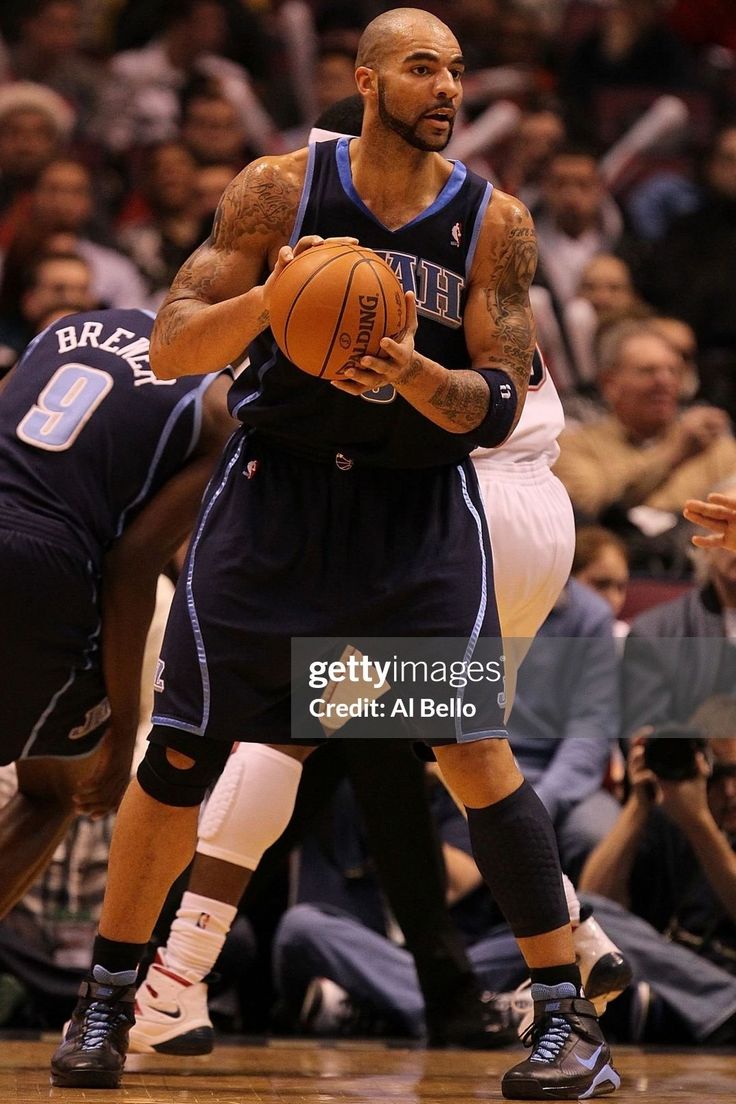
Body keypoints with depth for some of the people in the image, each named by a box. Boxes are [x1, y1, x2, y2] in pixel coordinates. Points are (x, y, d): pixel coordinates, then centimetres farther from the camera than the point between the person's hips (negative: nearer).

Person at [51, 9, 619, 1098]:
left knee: (476, 751, -12)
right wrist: (268, 300, -25)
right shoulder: (280, 190, -5)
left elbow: (500, 407, -7)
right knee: (181, 752, 2)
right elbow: (171, 348, -6)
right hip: (276, 489, 0)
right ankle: (106, 1000, 19)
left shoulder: (494, 222, -4)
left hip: (421, 509, 0)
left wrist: (417, 376, -27)